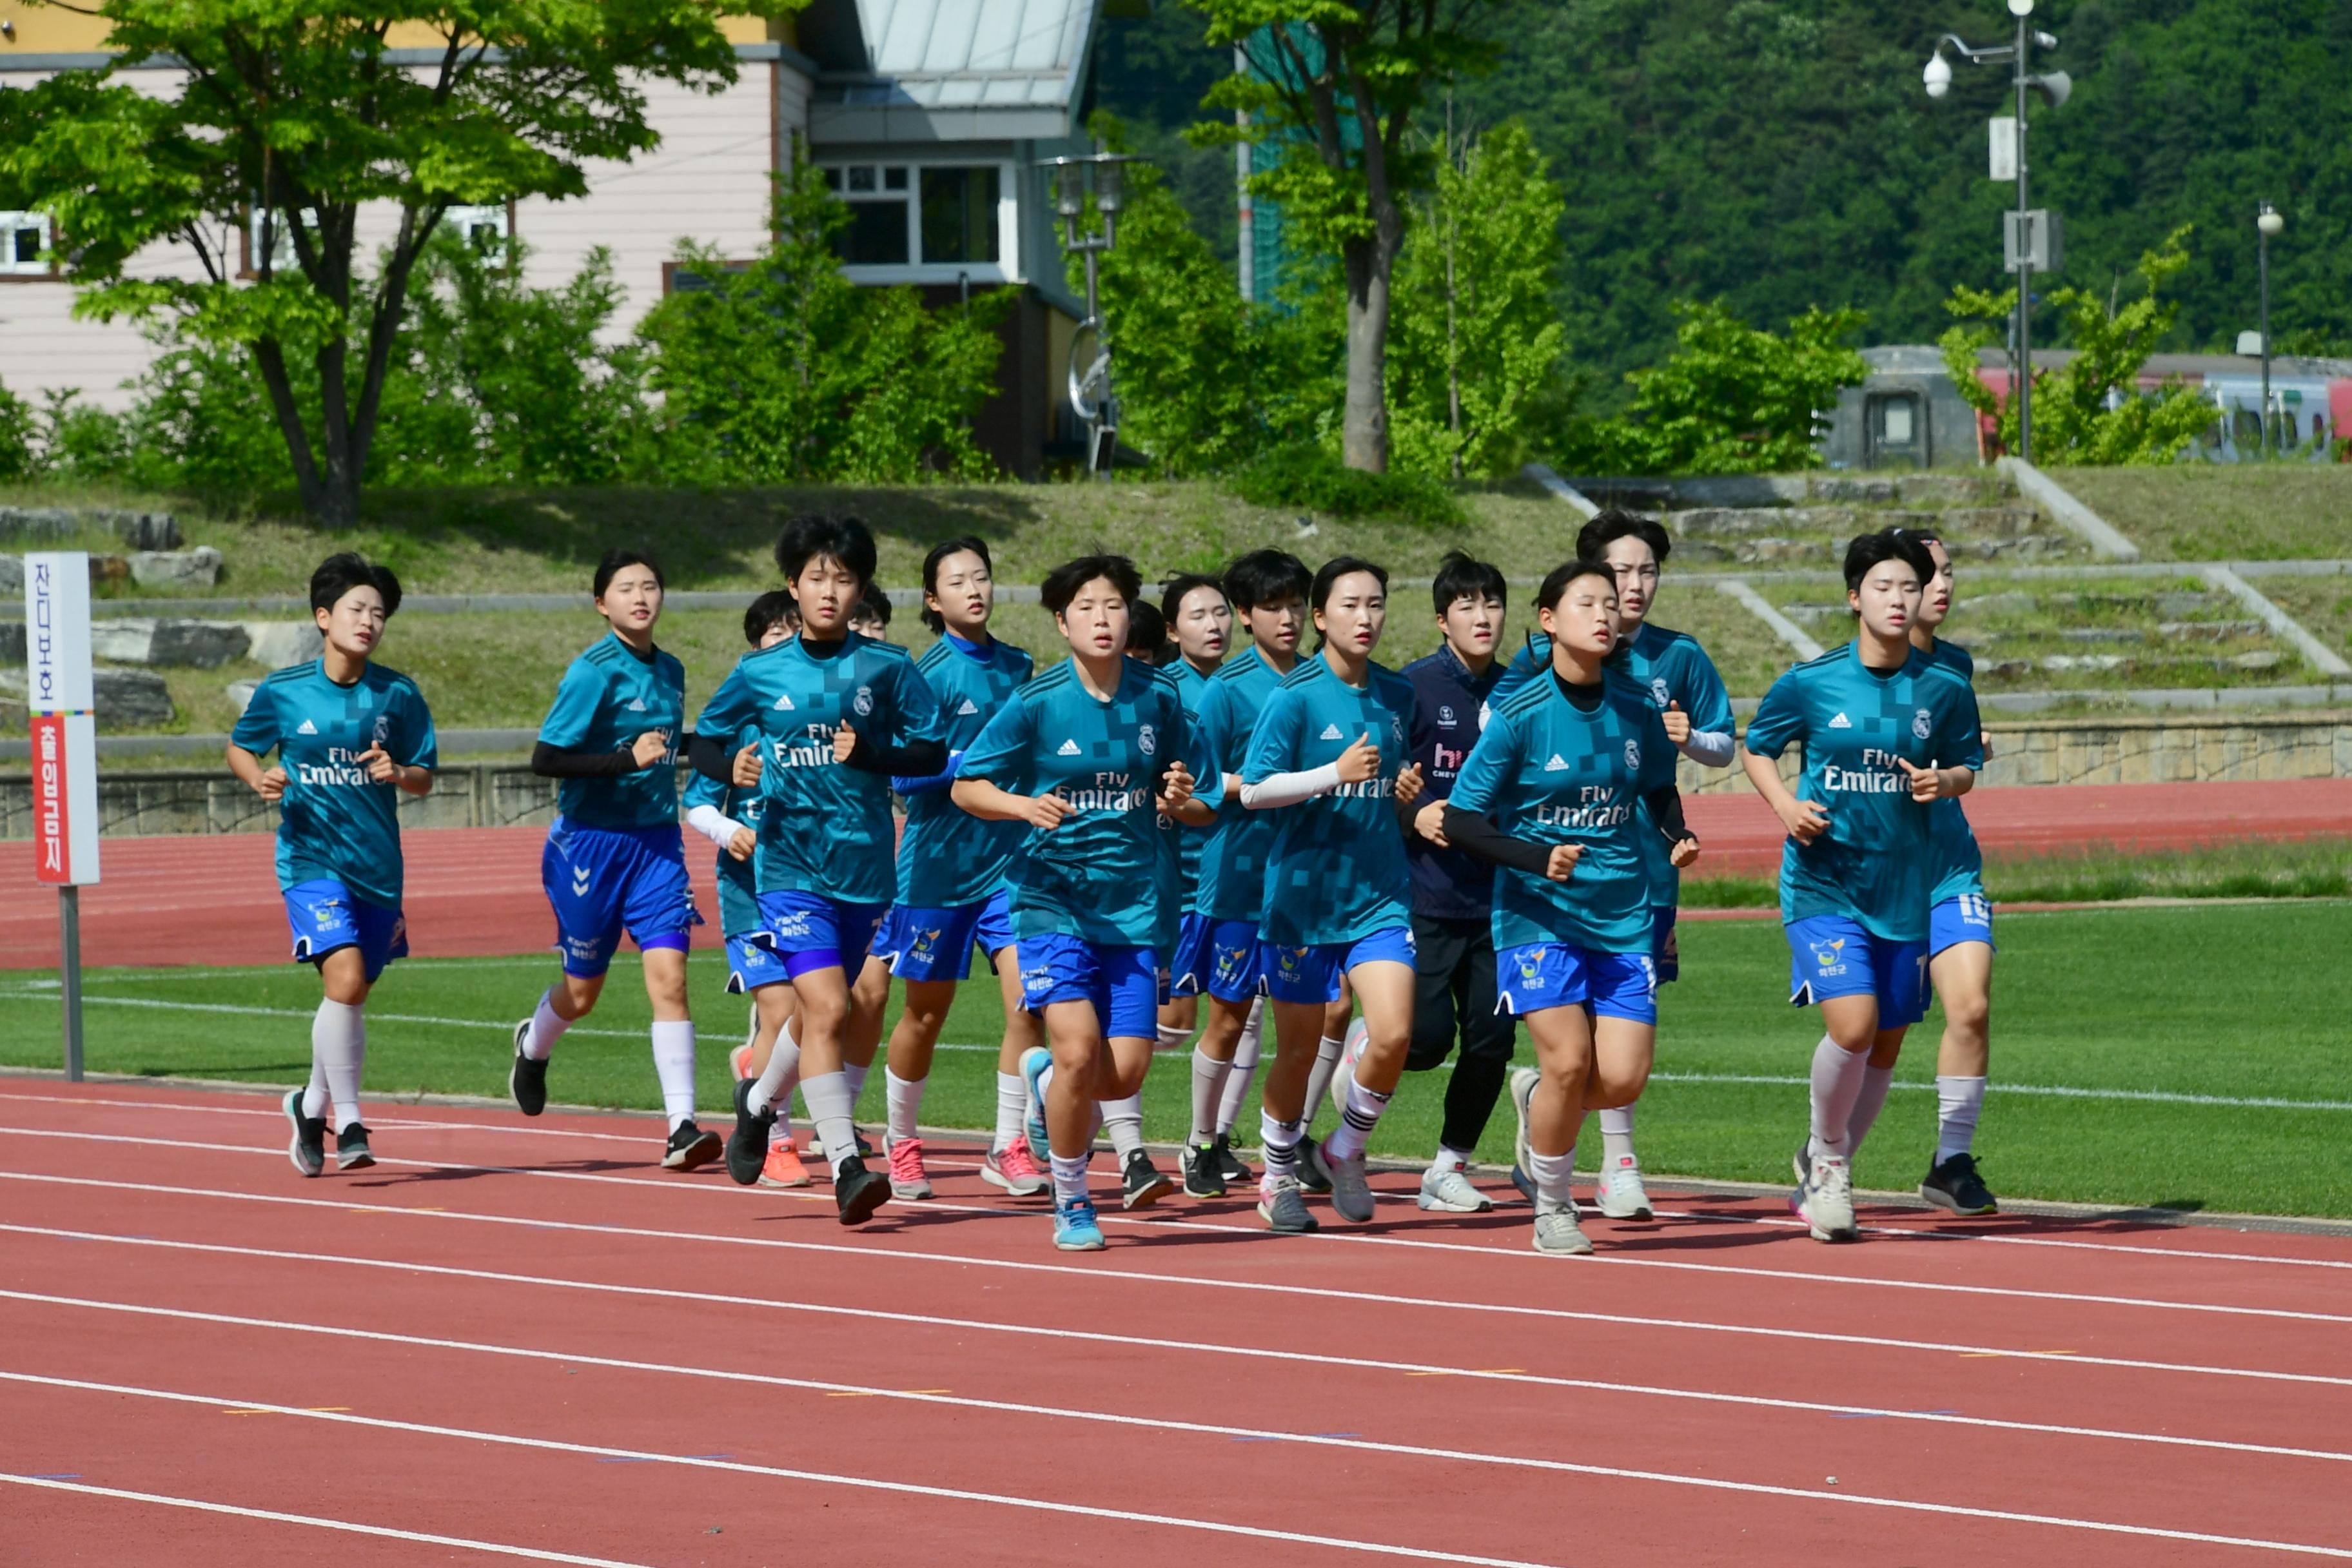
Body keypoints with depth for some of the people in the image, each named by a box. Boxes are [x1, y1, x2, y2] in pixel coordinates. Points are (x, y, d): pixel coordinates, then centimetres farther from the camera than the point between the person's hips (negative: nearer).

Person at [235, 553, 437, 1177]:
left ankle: (313, 1106, 36)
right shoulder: (282, 691, -4)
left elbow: (425, 779, 6)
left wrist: (396, 773, -16)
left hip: (377, 865, 3)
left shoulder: (398, 696, -1)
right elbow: (239, 748, 11)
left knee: (351, 1000, 11)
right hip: (311, 860, -3)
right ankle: (347, 1124, -11)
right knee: (345, 980, -21)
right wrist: (259, 778, -10)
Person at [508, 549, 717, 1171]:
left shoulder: (670, 670, 7)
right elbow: (546, 759, -18)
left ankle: (681, 1126, -16)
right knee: (582, 990, 10)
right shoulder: (594, 671, -14)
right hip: (592, 841, -4)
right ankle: (534, 1045, 46)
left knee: (668, 975, -13)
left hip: (656, 840, 4)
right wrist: (626, 758, -25)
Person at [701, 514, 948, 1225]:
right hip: (792, 865, -2)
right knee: (826, 1009, -17)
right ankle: (845, 1165, -17)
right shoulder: (760, 673, 1)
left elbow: (933, 752, 3)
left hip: (865, 867, 2)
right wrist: (735, 768, -10)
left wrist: (870, 753, -15)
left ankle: (760, 1099, 45)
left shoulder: (886, 667, 1)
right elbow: (704, 742, 12)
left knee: (819, 1012, 15)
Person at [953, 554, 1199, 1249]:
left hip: (1133, 902, 3)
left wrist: (1178, 797, -8)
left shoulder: (1158, 697, 2)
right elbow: (967, 786, -1)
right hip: (1053, 898, -3)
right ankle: (1070, 1206, 2)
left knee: (1125, 1074, -3)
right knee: (1080, 1050, -18)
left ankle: (1047, 1073, 34)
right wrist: (1025, 805, -20)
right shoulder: (1036, 703, -8)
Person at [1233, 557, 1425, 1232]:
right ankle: (1279, 1179, 27)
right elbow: (1253, 791, -13)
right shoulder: (1296, 696, -9)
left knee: (1393, 1035, -14)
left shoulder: (1397, 694, 7)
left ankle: (1346, 1151, 12)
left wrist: (1405, 793, 1)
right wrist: (1337, 773, -22)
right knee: (1299, 1049, 6)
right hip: (1304, 892, -3)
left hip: (1381, 896, 3)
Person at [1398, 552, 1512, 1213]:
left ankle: (1450, 1168, 16)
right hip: (1425, 894, -4)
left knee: (1491, 1038, 1)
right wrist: (1415, 817, -21)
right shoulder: (1414, 687, -5)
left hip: (1496, 897, 4)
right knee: (1427, 1038, -12)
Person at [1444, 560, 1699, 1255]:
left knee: (1622, 1079, -7)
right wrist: (1538, 859, -22)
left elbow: (1660, 791, 20)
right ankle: (1551, 1209, 7)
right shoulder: (1519, 716, -11)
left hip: (1622, 916, 4)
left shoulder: (1638, 711, 1)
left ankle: (1535, 1095, 29)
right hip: (1537, 912, -4)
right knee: (1570, 1060, -16)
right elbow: (1459, 819, -9)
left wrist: (1676, 837, -1)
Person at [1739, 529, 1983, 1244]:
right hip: (1823, 881, -3)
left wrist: (1946, 782, -10)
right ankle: (1827, 1155, 5)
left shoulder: (1944, 689, 0)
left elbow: (1966, 768, 13)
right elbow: (1756, 748, 9)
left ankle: (1823, 1177, 30)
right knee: (1852, 1023, -21)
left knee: (1886, 1043, 8)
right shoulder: (1810, 683, -5)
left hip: (1905, 885, 3)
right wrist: (1785, 804, -10)